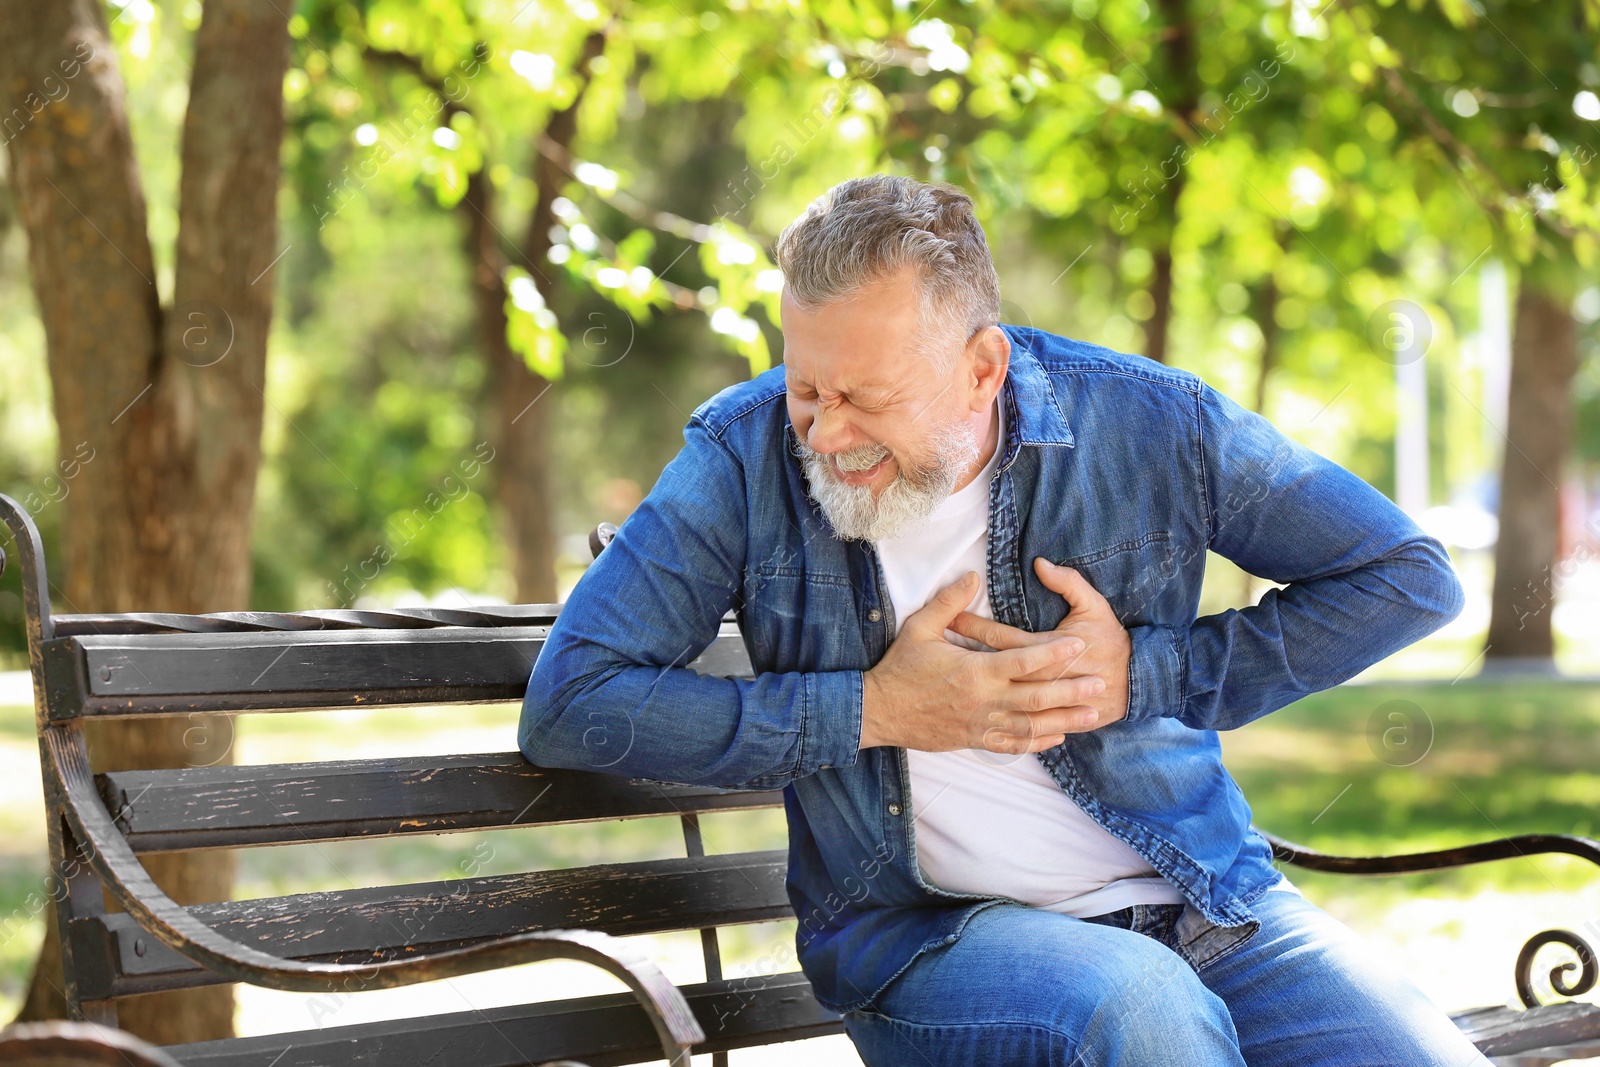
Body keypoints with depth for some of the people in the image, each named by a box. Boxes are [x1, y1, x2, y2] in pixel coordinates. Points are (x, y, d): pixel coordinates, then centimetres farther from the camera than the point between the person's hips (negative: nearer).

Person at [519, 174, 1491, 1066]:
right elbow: (569, 704, -10)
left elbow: (1411, 576, 5)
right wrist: (872, 710, -14)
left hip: (1209, 903, 2)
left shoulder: (1146, 423, -3)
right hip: (918, 933, -2)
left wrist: (1149, 673, -7)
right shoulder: (747, 453, -5)